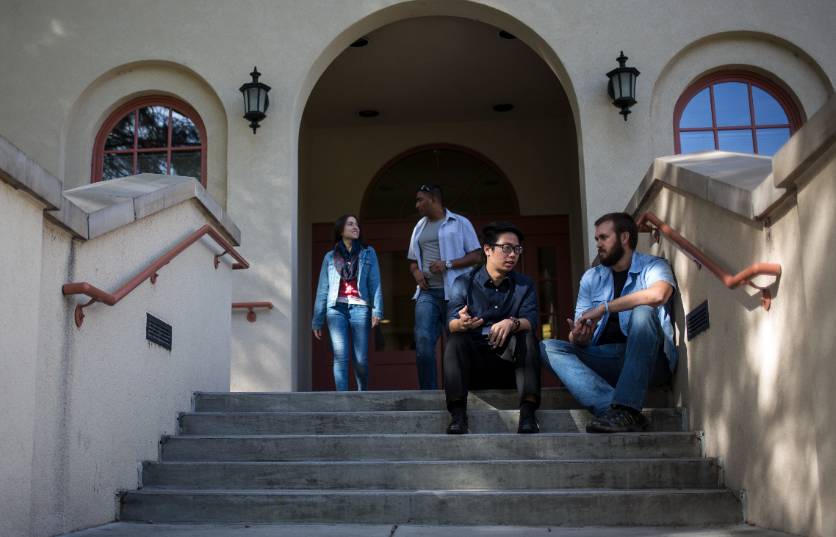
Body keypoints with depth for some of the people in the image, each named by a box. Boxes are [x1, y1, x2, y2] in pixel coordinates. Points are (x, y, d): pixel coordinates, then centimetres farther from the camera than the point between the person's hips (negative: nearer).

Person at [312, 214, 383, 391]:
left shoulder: (368, 253, 13)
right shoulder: (330, 257, 14)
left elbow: (375, 283, 4)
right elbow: (322, 290, 13)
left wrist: (377, 310, -8)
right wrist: (317, 321, 8)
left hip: (360, 308, 0)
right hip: (336, 309, 0)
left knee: (361, 359, 0)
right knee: (341, 357, -9)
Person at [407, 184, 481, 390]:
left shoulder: (460, 223, 5)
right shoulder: (420, 227, 20)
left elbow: (475, 256, -1)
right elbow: (413, 260, 27)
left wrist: (447, 264, -14)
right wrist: (416, 272, 3)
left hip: (454, 292, -3)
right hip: (427, 292, 3)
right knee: (423, 340, -14)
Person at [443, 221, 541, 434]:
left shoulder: (525, 285, 8)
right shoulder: (464, 283, 3)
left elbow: (531, 321, -9)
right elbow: (451, 323, -11)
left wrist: (512, 323, -34)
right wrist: (462, 323, -37)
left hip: (511, 360, 1)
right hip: (472, 362, -1)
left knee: (528, 338, -25)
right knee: (455, 342, -27)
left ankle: (528, 411, -38)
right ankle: (458, 414, -38)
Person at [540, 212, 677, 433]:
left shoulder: (653, 266, 4)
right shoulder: (591, 278, 18)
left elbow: (658, 294, -22)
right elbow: (580, 337, 13)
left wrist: (603, 308, -17)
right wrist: (577, 338, -13)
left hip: (649, 359, -4)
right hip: (604, 360, 4)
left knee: (643, 313, -30)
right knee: (548, 347, -16)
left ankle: (626, 409, -40)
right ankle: (611, 407, -37)